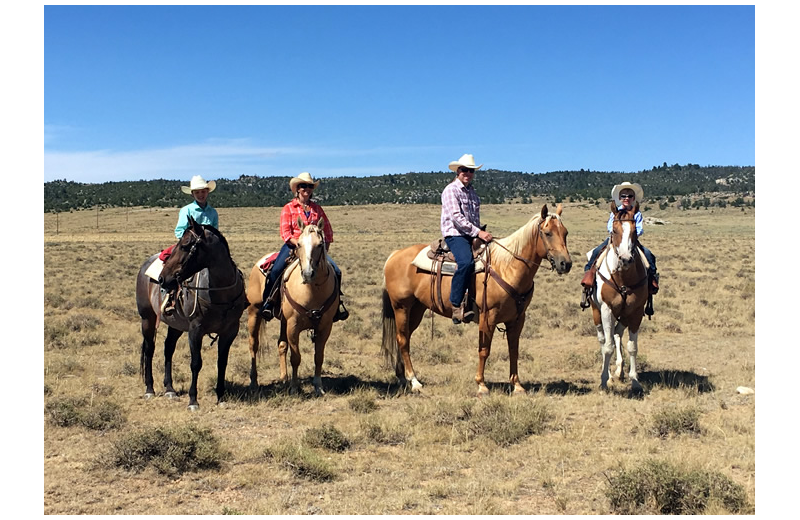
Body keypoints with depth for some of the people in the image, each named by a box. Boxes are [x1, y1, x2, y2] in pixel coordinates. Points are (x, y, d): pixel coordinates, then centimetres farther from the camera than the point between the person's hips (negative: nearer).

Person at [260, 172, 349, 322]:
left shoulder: (317, 208, 13)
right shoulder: (288, 208, 4)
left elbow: (328, 231, 17)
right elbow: (285, 233, -5)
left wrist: (325, 248, 5)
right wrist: (298, 243, -19)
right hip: (293, 245, -3)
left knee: (336, 271, -14)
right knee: (275, 271, -26)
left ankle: (337, 303, 5)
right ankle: (268, 303, -8)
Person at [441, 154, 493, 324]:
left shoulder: (472, 192, 20)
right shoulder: (451, 190, -5)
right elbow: (456, 217, -16)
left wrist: (481, 232, 10)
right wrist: (478, 232, -21)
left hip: (473, 235, 9)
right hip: (455, 234, -8)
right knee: (466, 262, -34)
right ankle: (457, 306, -31)